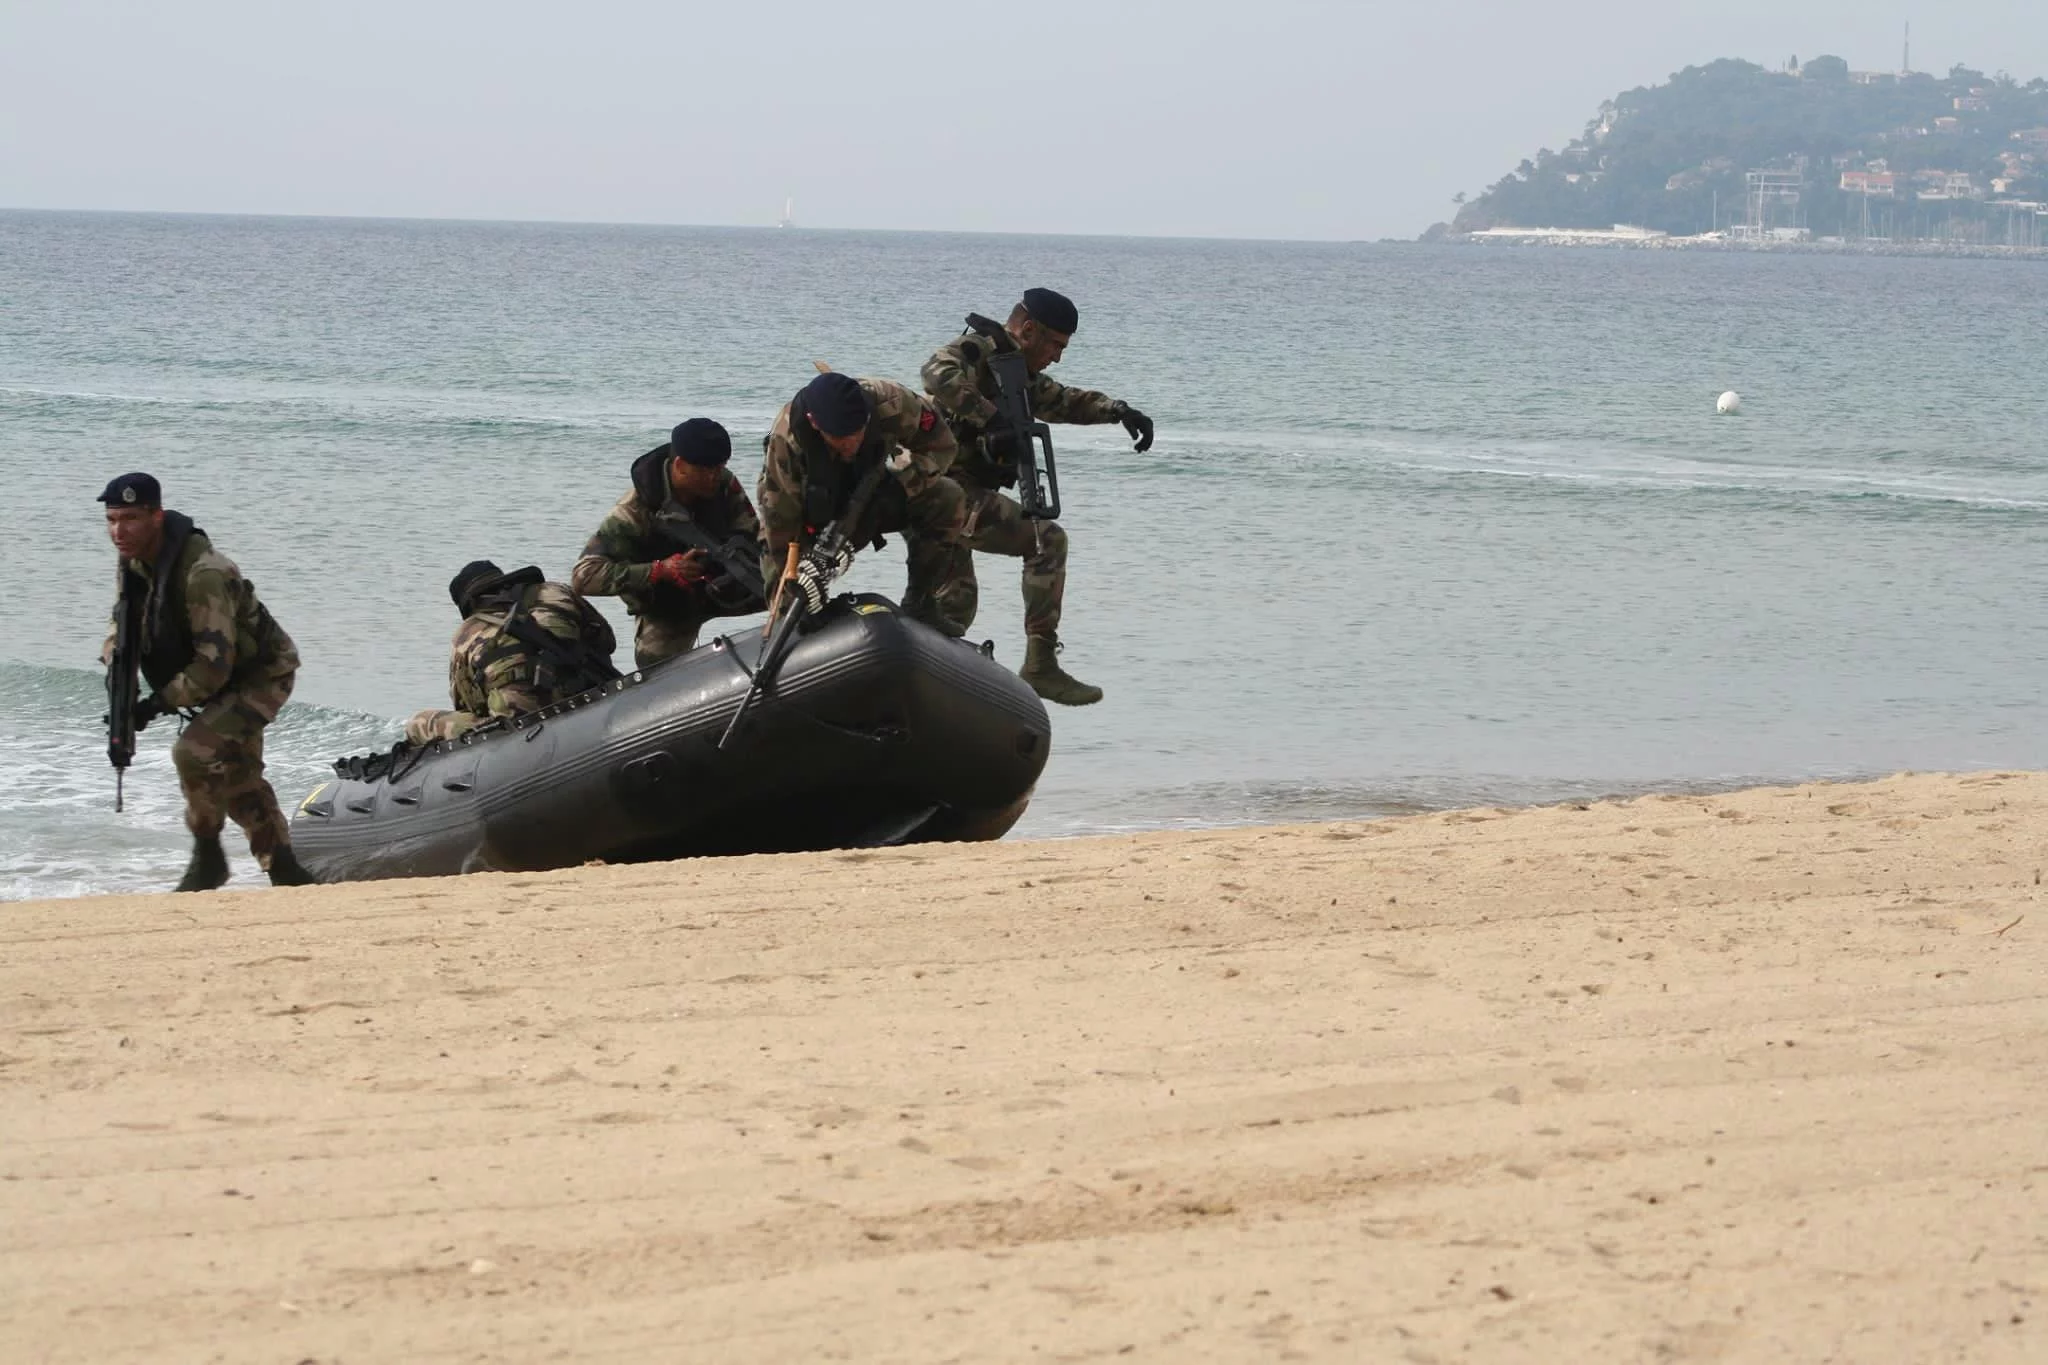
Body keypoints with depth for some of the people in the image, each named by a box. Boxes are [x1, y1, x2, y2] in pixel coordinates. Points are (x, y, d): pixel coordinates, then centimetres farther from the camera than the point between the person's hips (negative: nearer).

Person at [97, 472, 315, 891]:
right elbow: (124, 618, 10)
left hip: (261, 674, -10)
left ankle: (207, 855, -8)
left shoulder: (202, 572, -35)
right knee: (238, 776, 17)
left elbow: (214, 662, -34)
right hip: (224, 676, 10)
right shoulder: (134, 560, -7)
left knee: (195, 751, -25)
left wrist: (158, 704, -28)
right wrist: (115, 661, -11)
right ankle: (286, 874, 31)